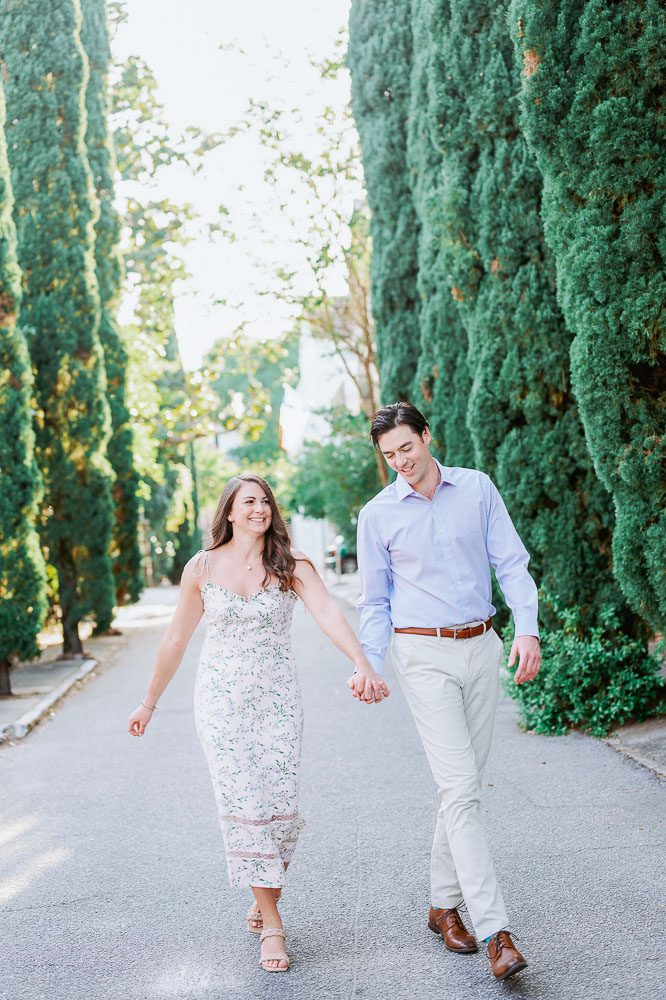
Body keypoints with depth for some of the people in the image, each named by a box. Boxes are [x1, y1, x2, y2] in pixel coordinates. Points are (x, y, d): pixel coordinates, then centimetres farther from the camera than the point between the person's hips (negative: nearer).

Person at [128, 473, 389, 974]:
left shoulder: (292, 565, -3)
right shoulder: (202, 568, 1)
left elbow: (329, 614, -20)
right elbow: (176, 640, 10)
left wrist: (363, 665, -36)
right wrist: (150, 702, 15)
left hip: (278, 697, 0)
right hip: (222, 698, 0)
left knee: (279, 805, -1)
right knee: (243, 805, -4)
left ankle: (265, 898, 26)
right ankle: (271, 926, 4)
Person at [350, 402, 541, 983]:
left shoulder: (477, 488, 5)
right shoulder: (378, 515, 2)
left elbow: (512, 563, 1)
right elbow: (375, 601, 7)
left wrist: (528, 629, -13)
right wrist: (369, 665, -6)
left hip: (481, 647, 3)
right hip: (423, 655, -3)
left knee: (464, 783, 8)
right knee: (461, 788, -11)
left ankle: (444, 904, 24)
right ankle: (495, 932, -13)